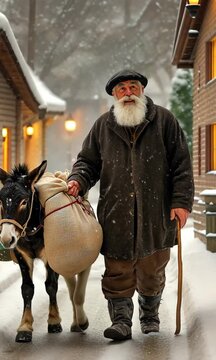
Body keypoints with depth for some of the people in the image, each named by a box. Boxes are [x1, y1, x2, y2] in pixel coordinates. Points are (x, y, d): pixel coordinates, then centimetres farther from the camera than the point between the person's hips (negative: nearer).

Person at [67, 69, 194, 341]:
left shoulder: (163, 120, 5)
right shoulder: (103, 126, 10)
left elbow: (181, 164, 3)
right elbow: (88, 161, 17)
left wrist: (181, 201, -5)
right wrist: (78, 180, -4)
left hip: (156, 213, 0)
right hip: (115, 214, 1)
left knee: (152, 270, 11)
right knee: (118, 271, -3)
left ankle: (150, 316, 29)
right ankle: (121, 320, 4)